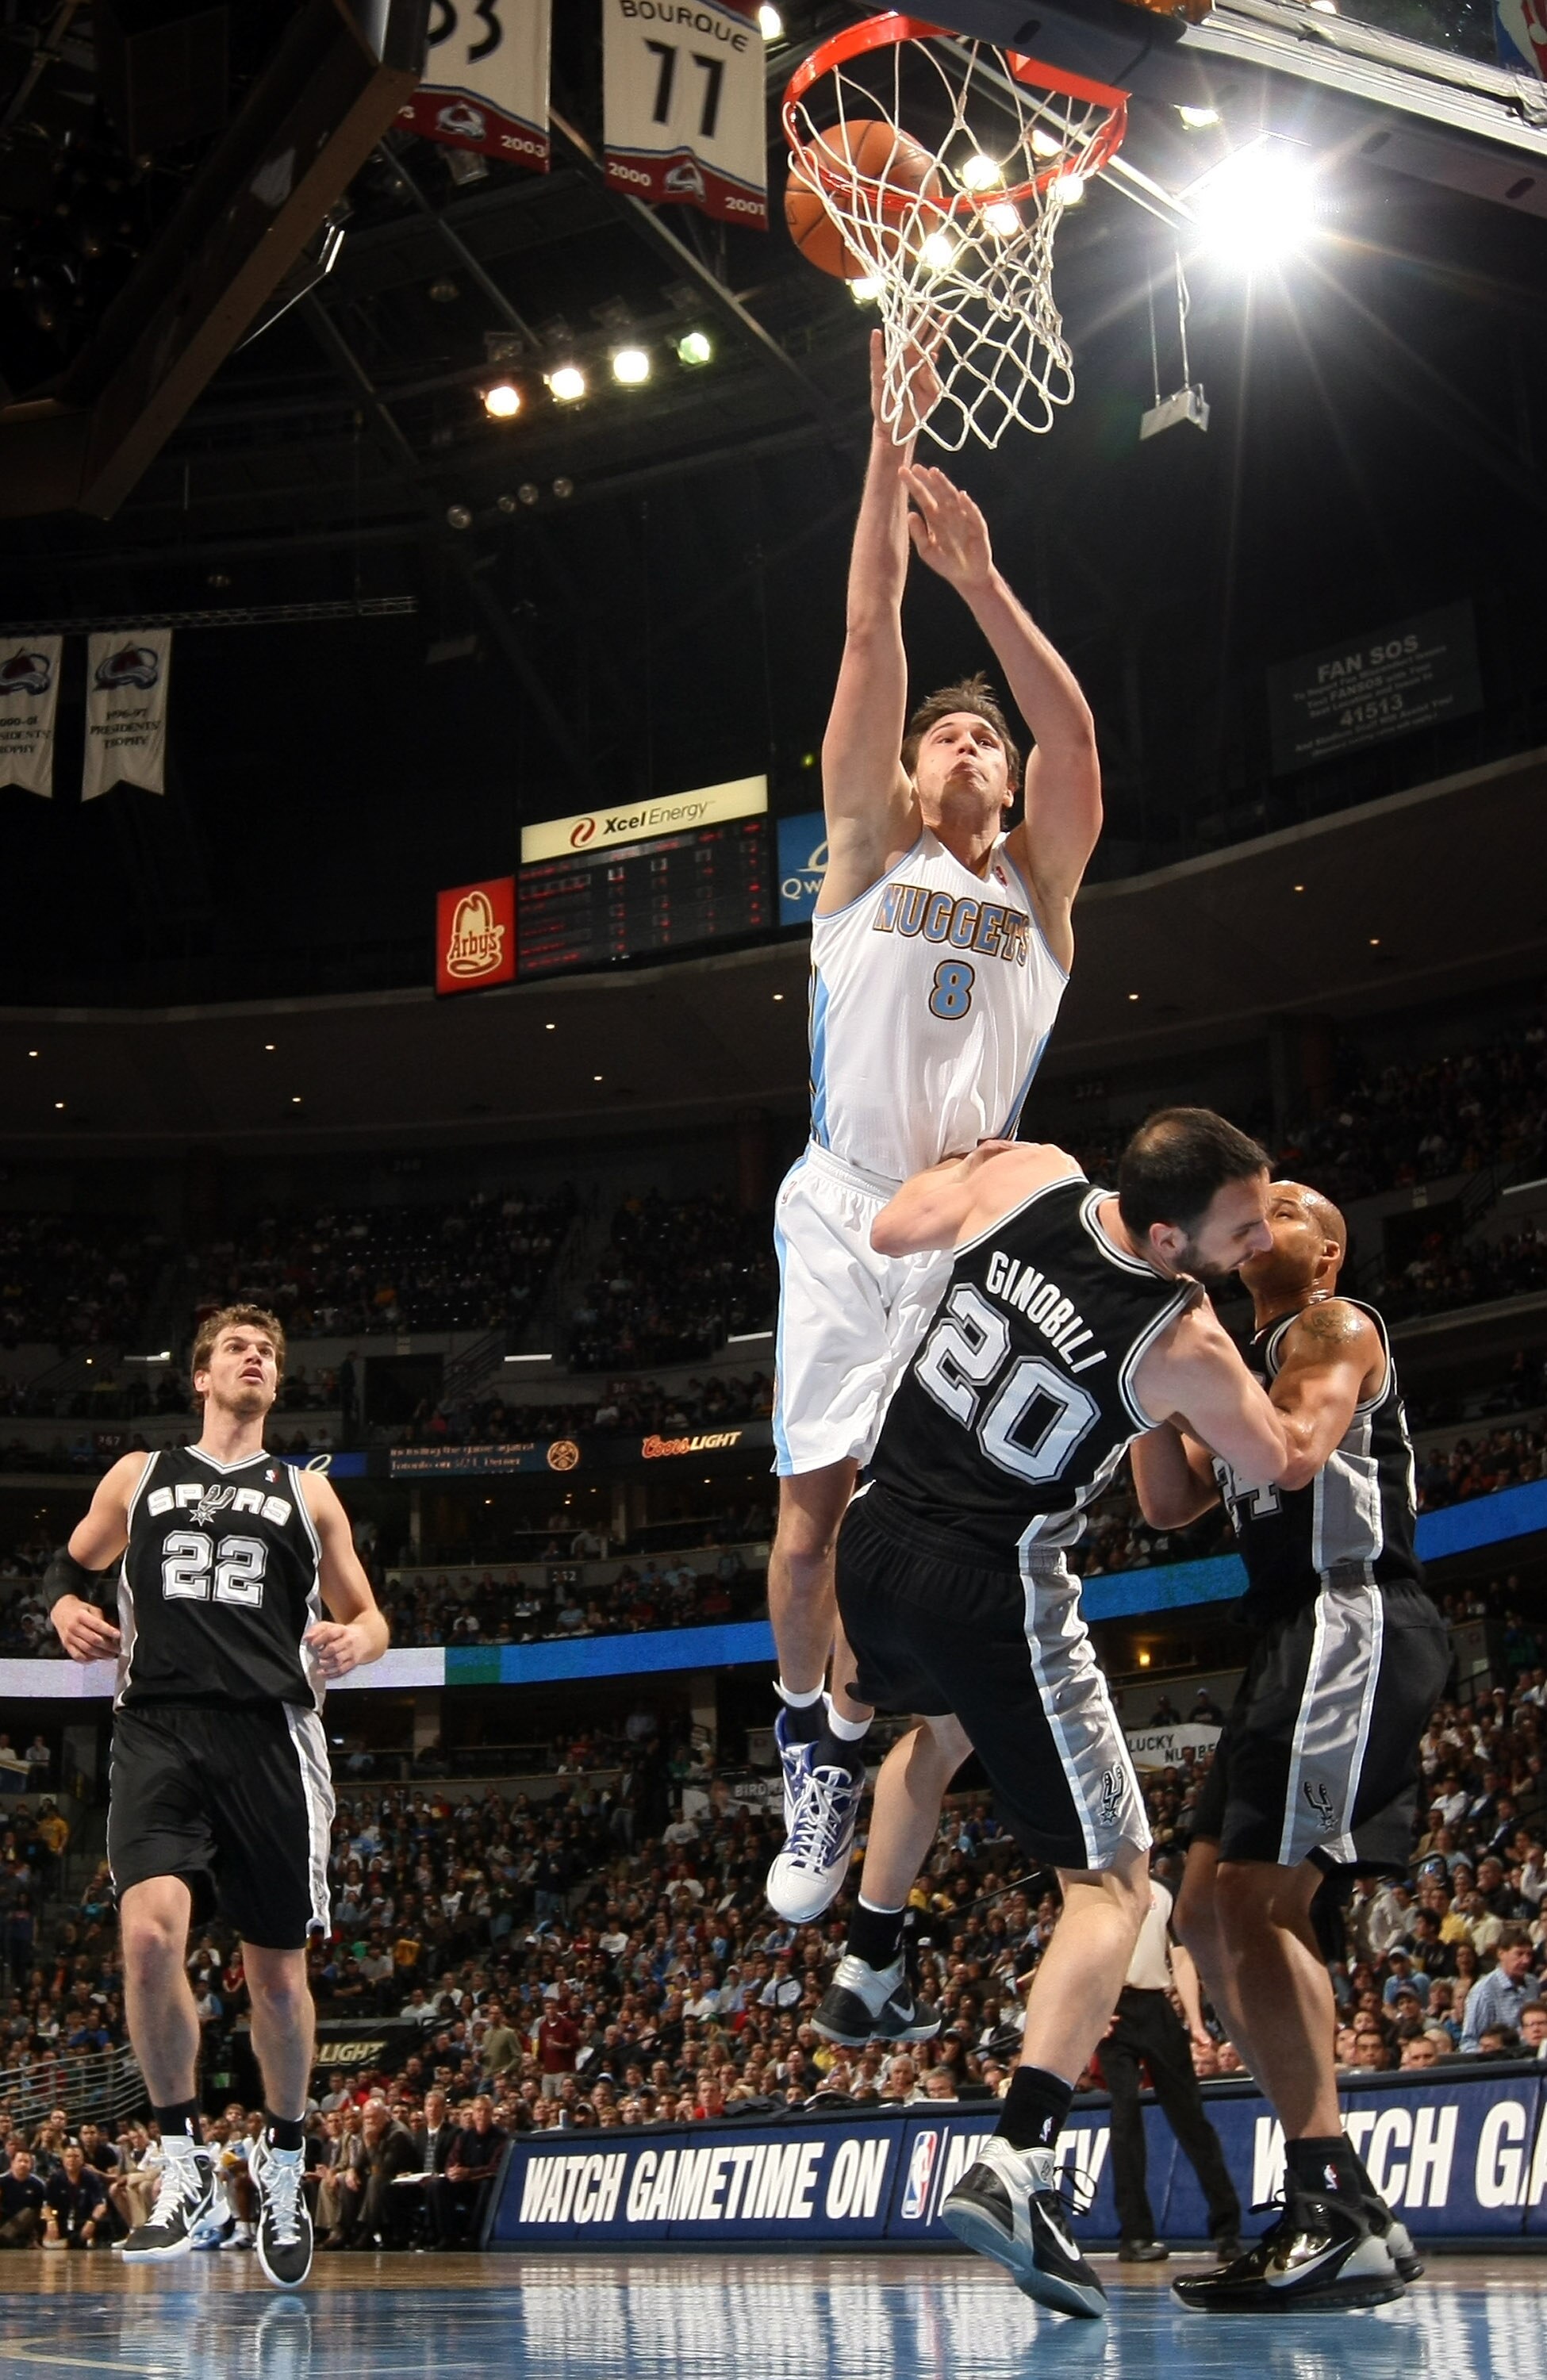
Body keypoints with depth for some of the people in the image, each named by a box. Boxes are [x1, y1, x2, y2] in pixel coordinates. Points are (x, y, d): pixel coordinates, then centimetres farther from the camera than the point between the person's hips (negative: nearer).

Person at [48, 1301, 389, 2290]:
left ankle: (284, 2165, 26)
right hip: (160, 1727, -1)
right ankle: (184, 2164, -6)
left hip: (270, 1732, 1)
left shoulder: (307, 1494, 15)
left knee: (277, 1968, 4)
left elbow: (368, 1617, 16)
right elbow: (73, 1566, 27)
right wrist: (66, 1605, 3)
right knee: (150, 1932, -22)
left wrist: (355, 1640, -8)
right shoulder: (137, 1477, 15)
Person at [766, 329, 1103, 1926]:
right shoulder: (870, 848, 8)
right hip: (847, 1216, -1)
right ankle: (806, 1723, 17)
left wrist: (984, 578, -16)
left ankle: (843, 1744, 16)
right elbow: (871, 638, 0)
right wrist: (891, 456, -5)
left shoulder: (1039, 882, 11)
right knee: (812, 1507, -3)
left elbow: (1072, 730, -6)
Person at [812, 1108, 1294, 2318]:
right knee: (1113, 1881, 5)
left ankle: (868, 1979, 49)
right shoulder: (1183, 1345, -19)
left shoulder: (1030, 1177, -10)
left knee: (940, 1730, 40)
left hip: (877, 1546, 6)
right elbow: (1274, 1463, -1)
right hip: (993, 1595, -6)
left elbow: (886, 1228, 7)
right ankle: (1015, 2168, -12)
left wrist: (969, 1159, 24)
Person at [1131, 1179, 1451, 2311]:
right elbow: (1169, 1502, 16)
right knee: (1212, 1913, 9)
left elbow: (1297, 1449, -19)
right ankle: (1333, 2208, 9)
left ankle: (1347, 2220, -23)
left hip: (1353, 1622, -10)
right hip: (1305, 1635, 10)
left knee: (1252, 1906, -20)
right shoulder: (1246, 1363, 27)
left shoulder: (1337, 1325, -1)